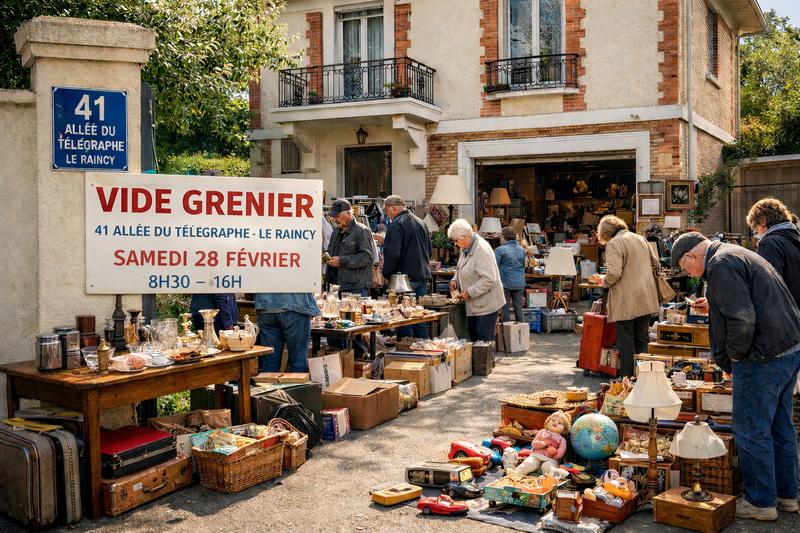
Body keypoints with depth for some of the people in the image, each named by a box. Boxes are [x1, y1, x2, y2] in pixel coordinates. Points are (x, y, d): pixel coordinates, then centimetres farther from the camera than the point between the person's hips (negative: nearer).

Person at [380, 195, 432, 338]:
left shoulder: (396, 225, -12)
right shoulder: (421, 223, 15)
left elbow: (392, 253, -19)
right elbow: (429, 250, 22)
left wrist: (386, 273, -7)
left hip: (406, 277, -8)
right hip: (423, 276, 8)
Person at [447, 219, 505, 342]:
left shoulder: (482, 249, -21)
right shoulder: (465, 249, 9)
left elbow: (489, 279, -26)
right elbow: (462, 271, 25)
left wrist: (469, 292, -22)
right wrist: (455, 281, 4)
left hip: (486, 304, -10)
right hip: (473, 305, 10)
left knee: (484, 339, -6)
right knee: (473, 336, 14)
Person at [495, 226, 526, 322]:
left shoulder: (500, 250, -8)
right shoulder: (521, 249, 10)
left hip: (505, 283, -5)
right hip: (520, 283, 5)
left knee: (505, 309, 3)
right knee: (518, 309, 10)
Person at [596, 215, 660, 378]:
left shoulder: (614, 244, -11)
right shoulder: (641, 239, 13)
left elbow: (614, 272, -21)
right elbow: (656, 264, 17)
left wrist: (607, 282, -1)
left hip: (626, 301, -7)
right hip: (646, 299, 7)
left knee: (626, 341, 1)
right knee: (642, 339, 14)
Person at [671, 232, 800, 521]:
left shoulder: (720, 265, -15)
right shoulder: (738, 255, 16)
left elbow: (743, 320, -25)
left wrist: (734, 355, -11)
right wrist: (715, 306, 22)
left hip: (764, 359, -10)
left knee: (751, 432, 3)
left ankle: (761, 502, 15)